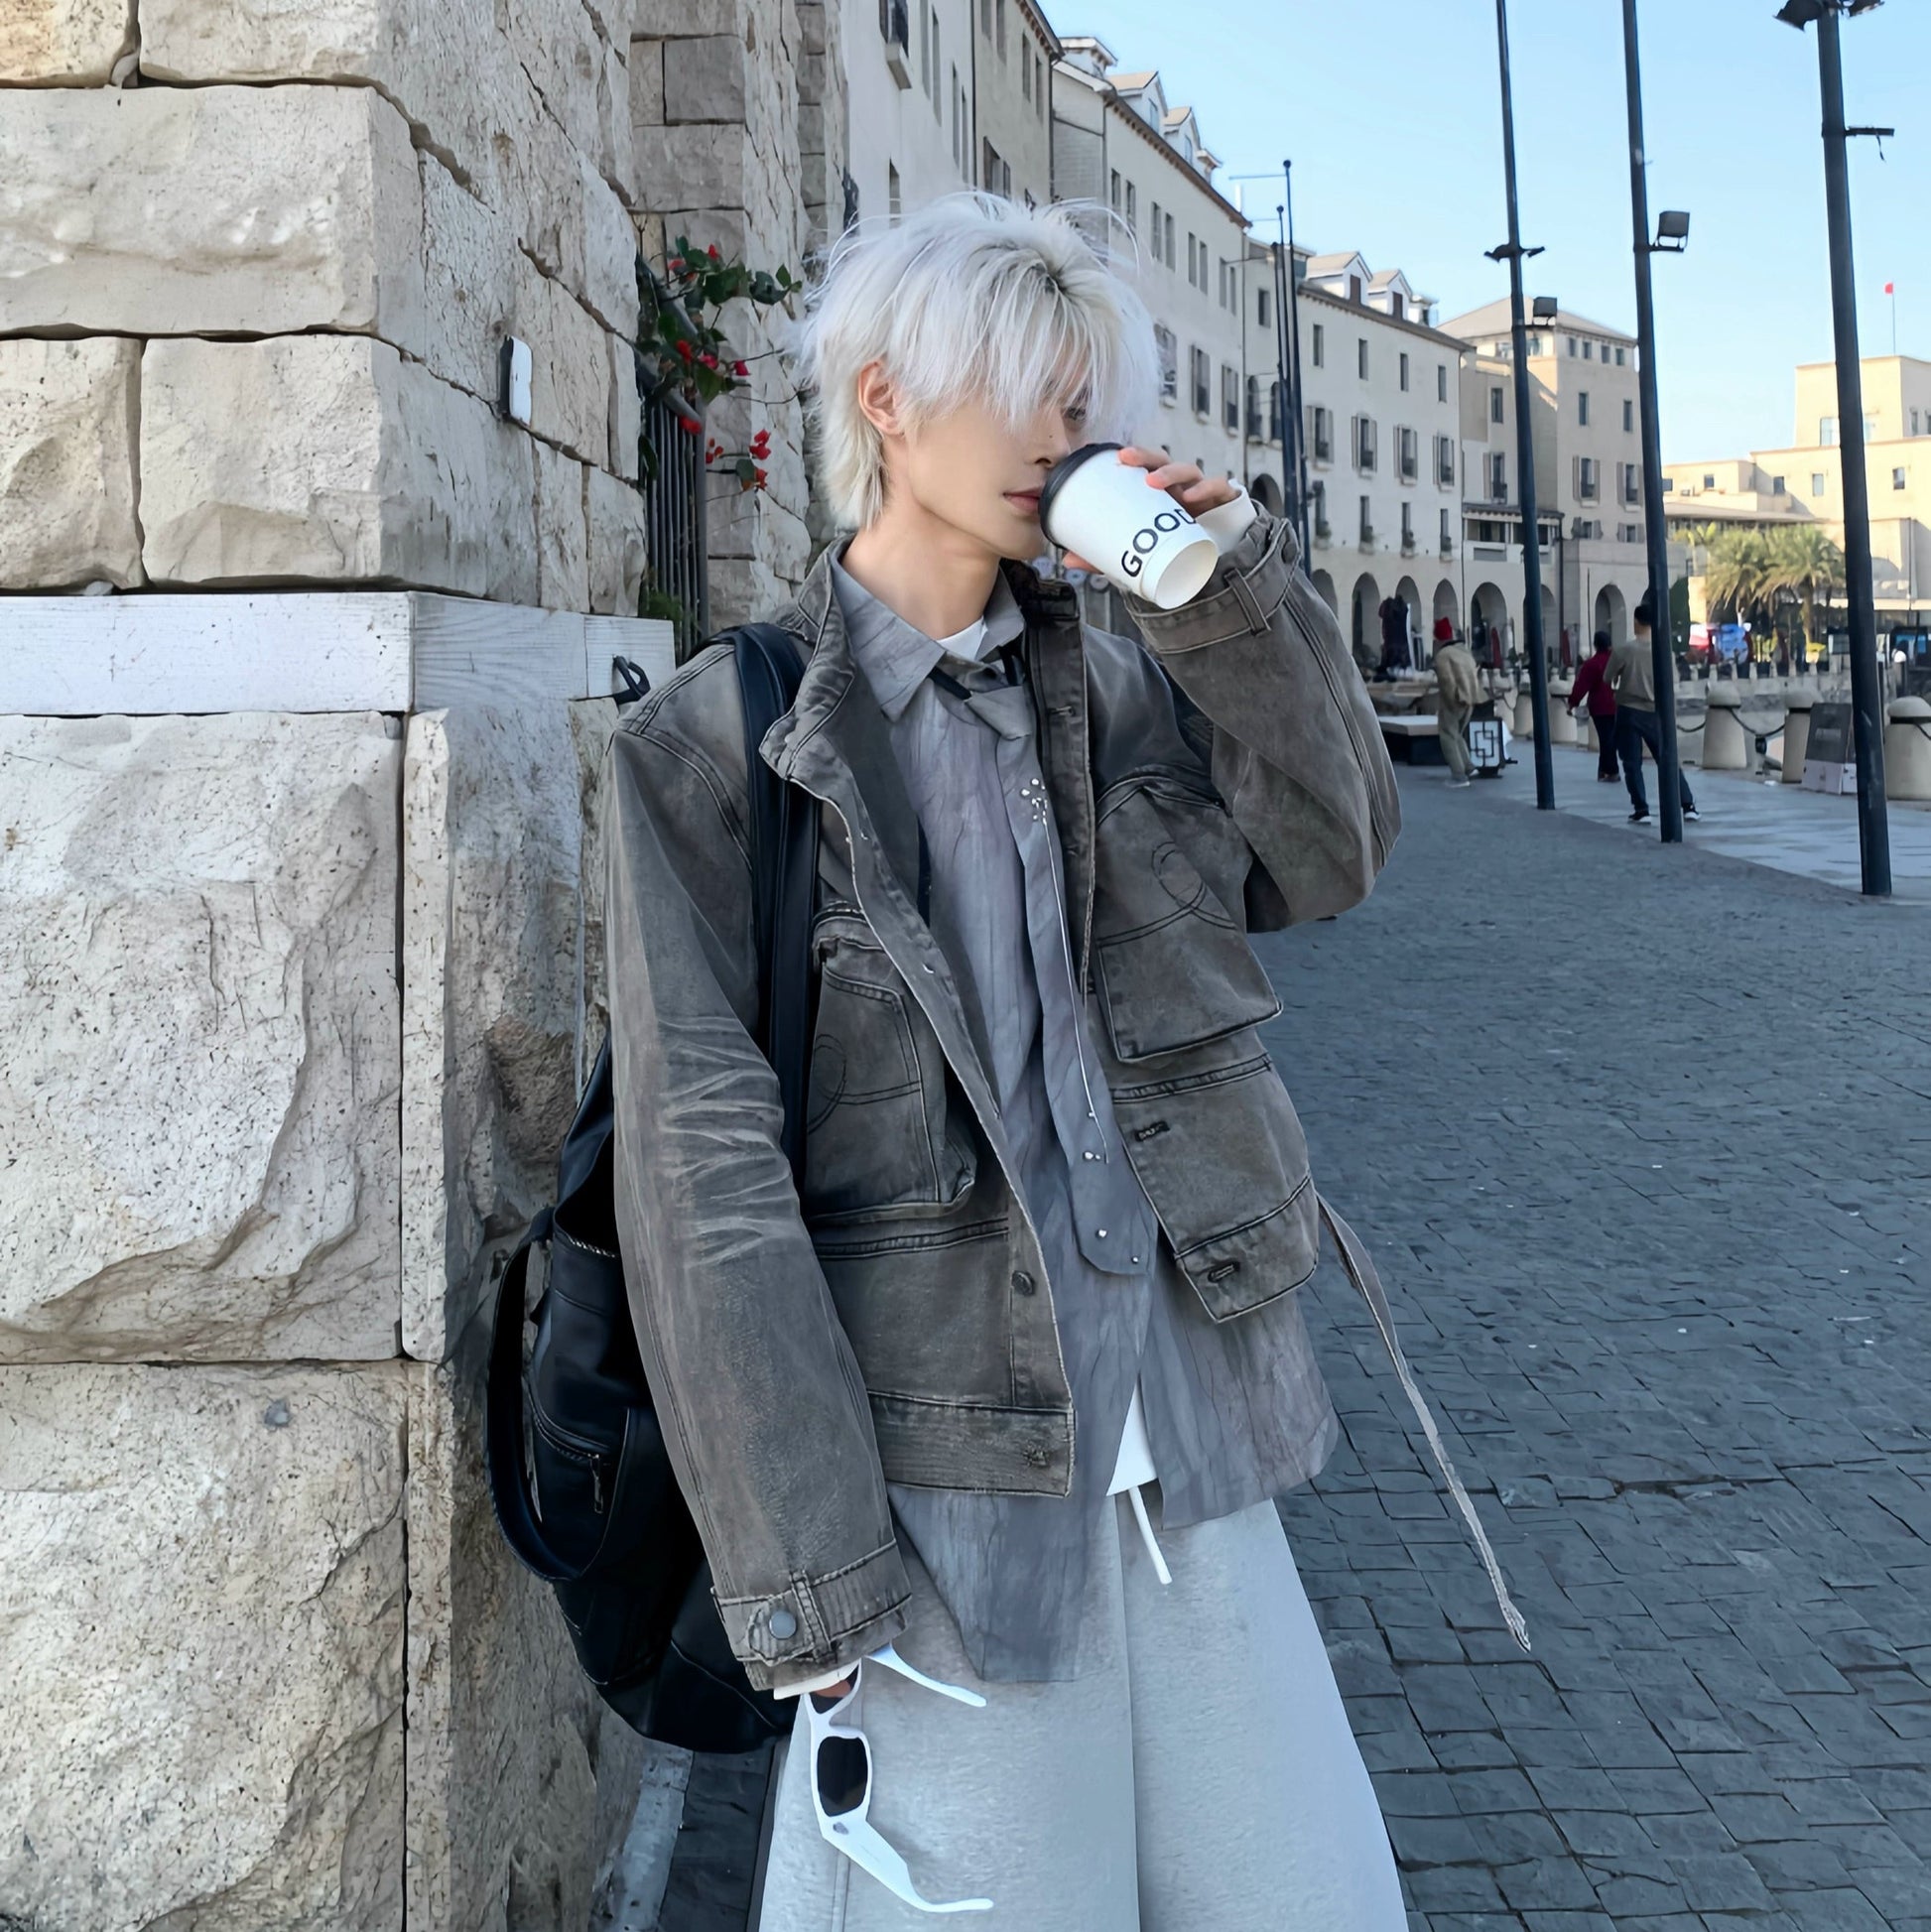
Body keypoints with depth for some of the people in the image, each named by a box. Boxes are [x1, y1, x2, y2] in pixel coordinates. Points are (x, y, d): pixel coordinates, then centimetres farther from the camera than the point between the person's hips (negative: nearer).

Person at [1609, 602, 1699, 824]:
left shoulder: (1624, 649, -11)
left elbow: (1608, 679, -2)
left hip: (1629, 711, -3)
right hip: (1655, 711, 3)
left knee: (1632, 763, 4)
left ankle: (1641, 810, 0)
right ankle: (1688, 805, 8)